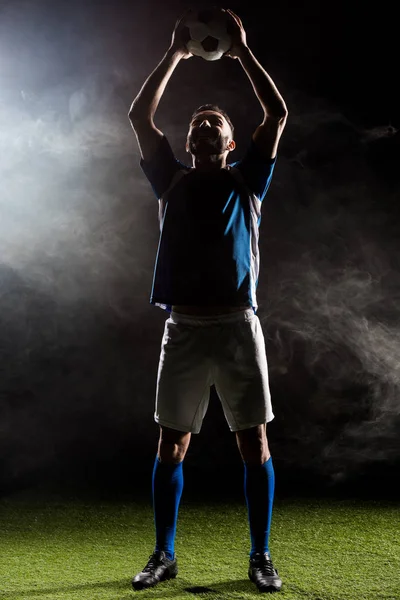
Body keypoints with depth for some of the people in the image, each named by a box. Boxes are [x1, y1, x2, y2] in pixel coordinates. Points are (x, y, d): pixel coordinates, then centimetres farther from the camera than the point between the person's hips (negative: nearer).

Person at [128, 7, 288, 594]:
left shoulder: (247, 179, 13)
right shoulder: (172, 179, 16)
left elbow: (278, 115, 5)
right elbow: (139, 116, 10)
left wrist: (243, 52, 8)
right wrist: (175, 53, 12)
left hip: (237, 324, -1)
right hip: (184, 326, 1)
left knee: (254, 442, 1)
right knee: (172, 444, 4)